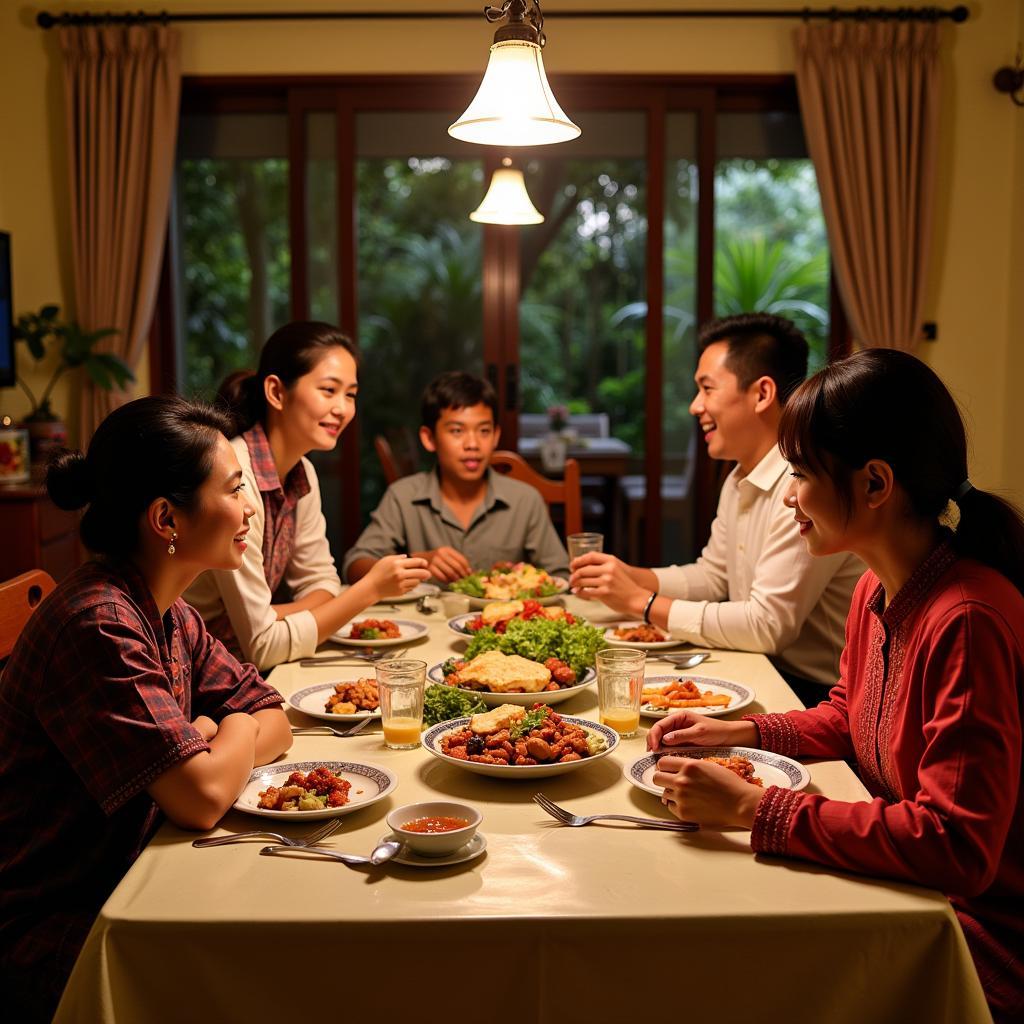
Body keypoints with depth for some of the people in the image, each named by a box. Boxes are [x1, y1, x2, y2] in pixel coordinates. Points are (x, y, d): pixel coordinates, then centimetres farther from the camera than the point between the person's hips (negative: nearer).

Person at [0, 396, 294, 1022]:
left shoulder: (171, 616, 4)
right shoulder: (97, 625, -25)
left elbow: (275, 722, 6)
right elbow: (202, 797, -28)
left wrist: (213, 752, -15)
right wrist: (234, 736, -6)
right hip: (61, 936, -8)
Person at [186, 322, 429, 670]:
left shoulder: (302, 474, 1)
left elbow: (321, 585, 8)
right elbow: (260, 647, -21)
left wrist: (263, 622, -13)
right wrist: (371, 589, -22)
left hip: (243, 669, 7)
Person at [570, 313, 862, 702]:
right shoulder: (740, 480, 10)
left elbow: (768, 626, -25)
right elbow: (712, 575, 17)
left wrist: (642, 602, -18)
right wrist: (628, 577, -1)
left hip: (812, 694, -8)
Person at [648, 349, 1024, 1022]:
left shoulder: (968, 621, -29)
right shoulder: (877, 591, 0)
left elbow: (955, 845, -31)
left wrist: (753, 809, -29)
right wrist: (743, 732, 0)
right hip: (904, 897, 7)